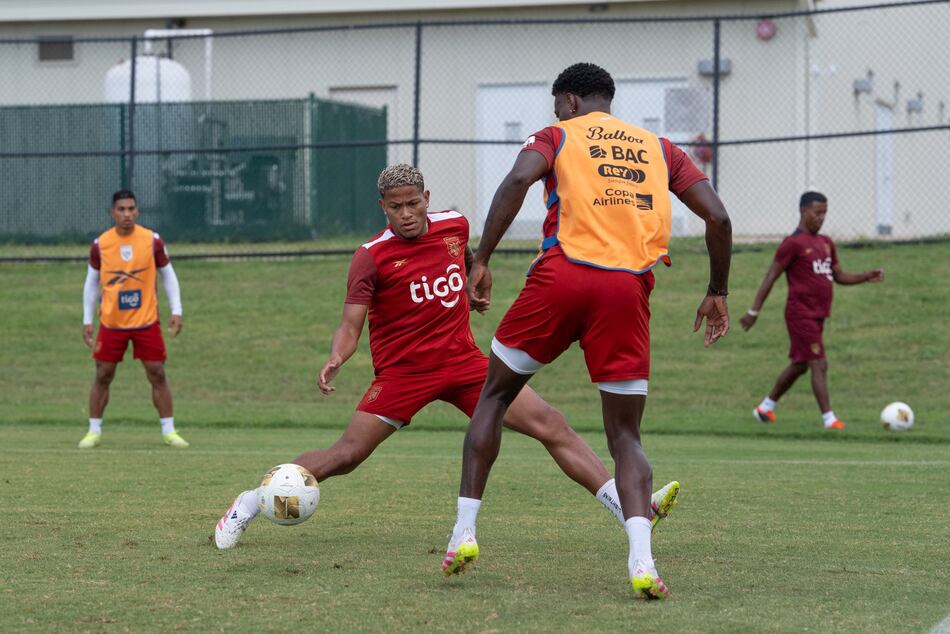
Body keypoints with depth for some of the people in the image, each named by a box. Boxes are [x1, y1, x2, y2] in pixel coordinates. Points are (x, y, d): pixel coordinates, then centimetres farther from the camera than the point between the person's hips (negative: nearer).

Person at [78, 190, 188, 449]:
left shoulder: (152, 240, -5)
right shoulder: (100, 244, -3)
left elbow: (168, 275, 3)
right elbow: (91, 283, 7)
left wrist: (176, 311, -5)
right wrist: (87, 321, 4)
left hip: (146, 321, 0)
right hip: (111, 323, 1)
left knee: (157, 375, -1)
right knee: (103, 376, 3)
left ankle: (169, 430, 7)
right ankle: (94, 431, 13)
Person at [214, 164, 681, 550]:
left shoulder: (453, 224, 1)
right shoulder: (372, 256, -12)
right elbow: (350, 327, -17)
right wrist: (334, 361, -34)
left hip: (463, 360, 4)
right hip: (402, 372, -4)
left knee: (551, 426, -6)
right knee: (346, 454, -10)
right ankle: (247, 505, 7)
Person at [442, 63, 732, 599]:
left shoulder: (559, 136, 14)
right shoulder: (659, 147, 23)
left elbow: (518, 180, -9)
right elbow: (717, 217, 13)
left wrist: (482, 261, -8)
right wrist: (717, 292, 23)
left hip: (563, 274, -2)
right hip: (628, 290, 2)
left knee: (495, 396, 18)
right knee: (625, 434, 8)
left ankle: (465, 532, 11)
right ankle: (642, 561, -16)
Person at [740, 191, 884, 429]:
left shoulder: (826, 243, 15)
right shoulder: (793, 243, -9)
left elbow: (839, 276, 22)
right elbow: (770, 277, -9)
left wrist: (868, 276, 6)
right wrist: (753, 311, -12)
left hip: (817, 315, 8)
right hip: (801, 314, -8)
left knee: (799, 365, 15)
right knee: (819, 365, -12)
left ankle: (766, 407, 28)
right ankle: (829, 419, -13)